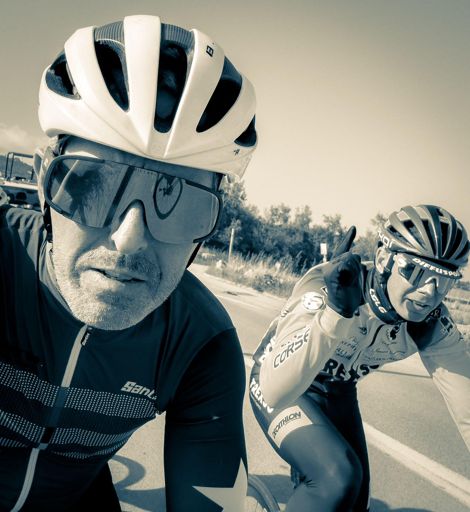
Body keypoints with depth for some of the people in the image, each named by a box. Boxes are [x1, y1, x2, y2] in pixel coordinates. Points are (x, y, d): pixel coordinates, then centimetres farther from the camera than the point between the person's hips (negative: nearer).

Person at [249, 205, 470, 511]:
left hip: (337, 394, 5)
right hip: (282, 391, -5)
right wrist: (335, 314, -57)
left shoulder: (433, 324, -20)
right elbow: (275, 392, -46)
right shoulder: (326, 289, -35)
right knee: (337, 478, -29)